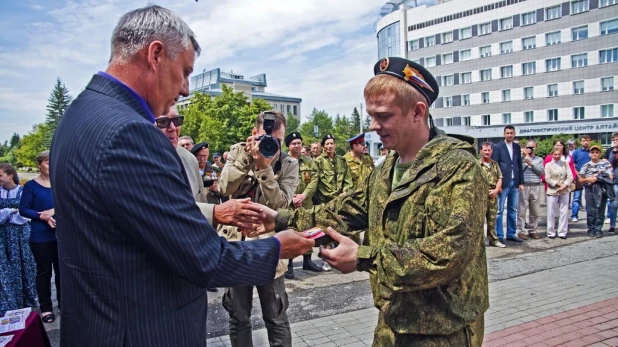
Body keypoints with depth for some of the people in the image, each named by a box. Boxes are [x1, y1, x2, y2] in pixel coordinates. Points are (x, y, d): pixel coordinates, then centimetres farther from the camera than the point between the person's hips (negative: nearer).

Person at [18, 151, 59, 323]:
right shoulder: (31, 185, -4)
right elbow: (23, 209, -5)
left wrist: (55, 210, -14)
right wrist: (43, 216, -19)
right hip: (41, 237, -3)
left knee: (61, 270, 11)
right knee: (44, 272, 6)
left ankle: (64, 302, 25)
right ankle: (46, 308, 17)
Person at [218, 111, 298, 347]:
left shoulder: (288, 164, -4)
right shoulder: (238, 152, 1)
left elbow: (281, 204, -16)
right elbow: (225, 188, -14)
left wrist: (264, 168, -24)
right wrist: (247, 156, -22)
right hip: (237, 244, 2)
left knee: (276, 319, 12)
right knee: (238, 318, 16)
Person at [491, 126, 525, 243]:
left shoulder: (517, 147, 12)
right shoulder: (498, 147, -4)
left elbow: (520, 165, 13)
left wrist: (521, 182, 8)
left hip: (515, 182, 6)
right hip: (503, 182, -5)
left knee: (513, 210, 11)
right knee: (499, 210, -2)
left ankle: (511, 234, 20)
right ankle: (499, 236, 4)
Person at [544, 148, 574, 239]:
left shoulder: (565, 164, 8)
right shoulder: (548, 165, 2)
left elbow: (570, 176, -1)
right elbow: (547, 178, -6)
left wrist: (564, 185, -14)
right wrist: (558, 184, -13)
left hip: (564, 191, 2)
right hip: (552, 191, -2)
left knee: (564, 212, 3)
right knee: (551, 212, 1)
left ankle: (562, 232, 11)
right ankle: (551, 232, 10)